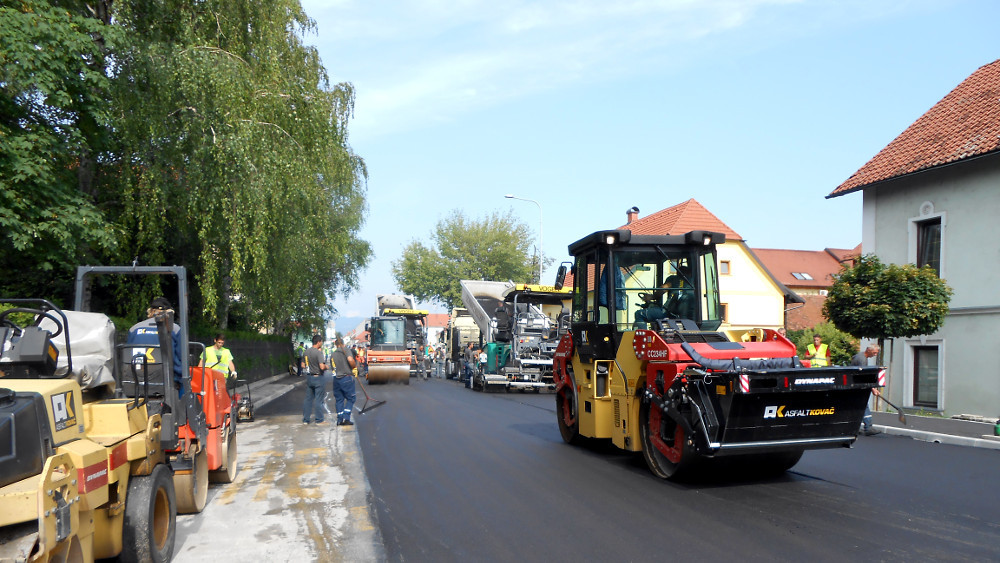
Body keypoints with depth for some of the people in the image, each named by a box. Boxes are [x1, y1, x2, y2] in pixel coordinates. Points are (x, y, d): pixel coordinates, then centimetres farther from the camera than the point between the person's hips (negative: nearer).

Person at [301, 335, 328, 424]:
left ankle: (305, 419, 15)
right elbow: (322, 367, -24)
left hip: (309, 377, 7)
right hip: (318, 378, -7)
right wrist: (326, 367, -4)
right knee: (319, 399, 2)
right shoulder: (318, 352, -18)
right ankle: (319, 420, 7)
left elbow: (303, 365, 13)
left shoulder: (306, 352, 5)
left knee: (308, 399, 12)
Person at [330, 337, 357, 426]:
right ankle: (346, 418, -4)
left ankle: (340, 420, 11)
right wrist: (354, 366, -6)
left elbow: (333, 367, 7)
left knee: (339, 399, 11)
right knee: (350, 399, 5)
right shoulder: (346, 350, -5)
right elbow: (350, 360, -23)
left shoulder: (333, 354, 11)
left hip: (336, 378, 5)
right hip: (347, 378, -5)